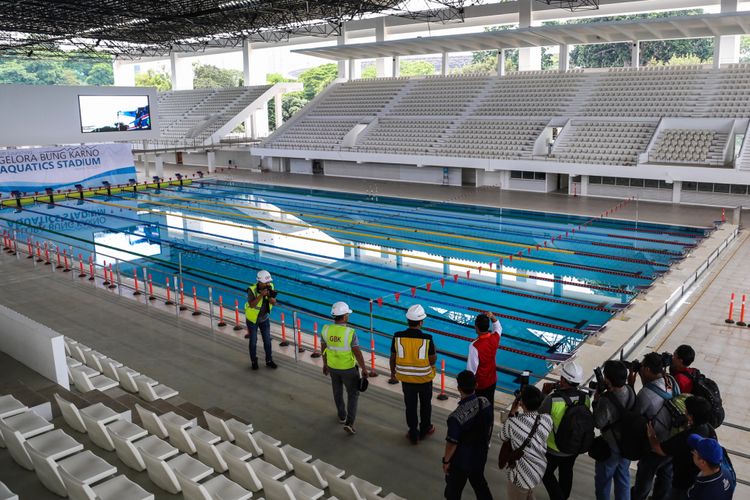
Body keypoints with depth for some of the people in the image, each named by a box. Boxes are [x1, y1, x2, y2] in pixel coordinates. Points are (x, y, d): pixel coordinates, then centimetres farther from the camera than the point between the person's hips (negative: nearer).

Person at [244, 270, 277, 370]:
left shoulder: (270, 287, -15)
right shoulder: (252, 290, -28)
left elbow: (274, 302, -13)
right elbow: (252, 305, -36)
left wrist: (270, 296, -34)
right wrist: (261, 295, -45)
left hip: (264, 319, 4)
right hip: (252, 320, -4)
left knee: (267, 341, 10)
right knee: (253, 342, 10)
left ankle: (269, 361, 27)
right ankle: (254, 361, 29)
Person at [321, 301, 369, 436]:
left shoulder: (326, 330, -14)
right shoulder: (350, 333, -27)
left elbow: (323, 349, 0)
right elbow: (357, 353, -22)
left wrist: (325, 364, 15)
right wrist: (364, 369, -9)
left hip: (332, 366, 4)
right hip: (348, 368, -4)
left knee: (337, 392, 24)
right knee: (353, 394, 13)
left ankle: (342, 416, 43)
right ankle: (349, 423, 7)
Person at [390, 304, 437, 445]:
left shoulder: (397, 337, -16)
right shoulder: (427, 339, -23)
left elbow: (393, 358, -5)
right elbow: (432, 360, -14)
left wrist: (393, 373, 12)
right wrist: (435, 352, 7)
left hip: (406, 378, 1)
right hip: (424, 378, -1)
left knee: (410, 406, 18)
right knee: (425, 405, 23)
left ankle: (413, 434, 30)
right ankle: (425, 430, 41)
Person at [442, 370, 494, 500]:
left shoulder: (456, 417, -35)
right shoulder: (486, 403, -17)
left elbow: (452, 443, -23)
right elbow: (489, 428, 0)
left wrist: (446, 460, -5)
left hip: (461, 461, -5)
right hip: (480, 455, 5)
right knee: (479, 482, 29)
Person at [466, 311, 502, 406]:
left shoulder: (475, 346, -31)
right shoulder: (495, 338, -15)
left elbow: (472, 367, -22)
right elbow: (498, 328, 11)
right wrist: (493, 317, -7)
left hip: (479, 383, -5)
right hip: (492, 380, 5)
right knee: (490, 404, 20)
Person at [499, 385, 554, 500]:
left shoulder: (513, 423, -30)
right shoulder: (547, 419, -18)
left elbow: (502, 438, -8)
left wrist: (512, 413, -7)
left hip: (522, 475, -4)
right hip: (540, 468, 4)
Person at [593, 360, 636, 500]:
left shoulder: (606, 401, -36)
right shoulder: (630, 390, -15)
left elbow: (598, 423, -21)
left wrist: (596, 401, -16)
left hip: (611, 447, -6)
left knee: (603, 479, 18)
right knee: (623, 478, 25)